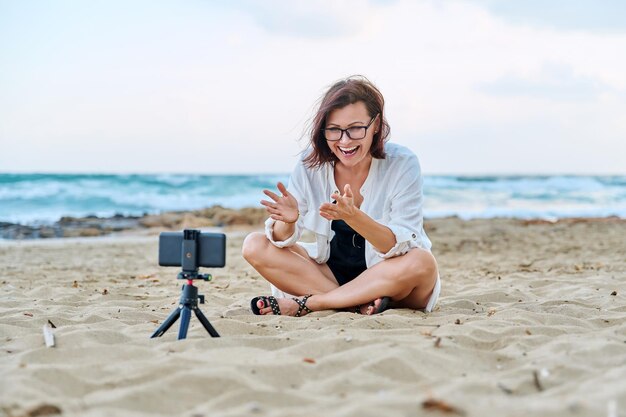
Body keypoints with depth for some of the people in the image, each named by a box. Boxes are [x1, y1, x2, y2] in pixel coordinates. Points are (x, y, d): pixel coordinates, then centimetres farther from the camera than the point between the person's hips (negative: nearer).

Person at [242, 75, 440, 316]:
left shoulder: (402, 164, -16)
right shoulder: (311, 163, -7)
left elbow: (401, 247, -24)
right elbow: (283, 241, -8)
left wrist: (353, 217, -40)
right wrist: (288, 222, -32)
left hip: (389, 281, -3)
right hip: (331, 272, 3)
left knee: (422, 263, -36)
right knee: (254, 246, -14)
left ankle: (305, 304, -24)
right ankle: (358, 305, -24)